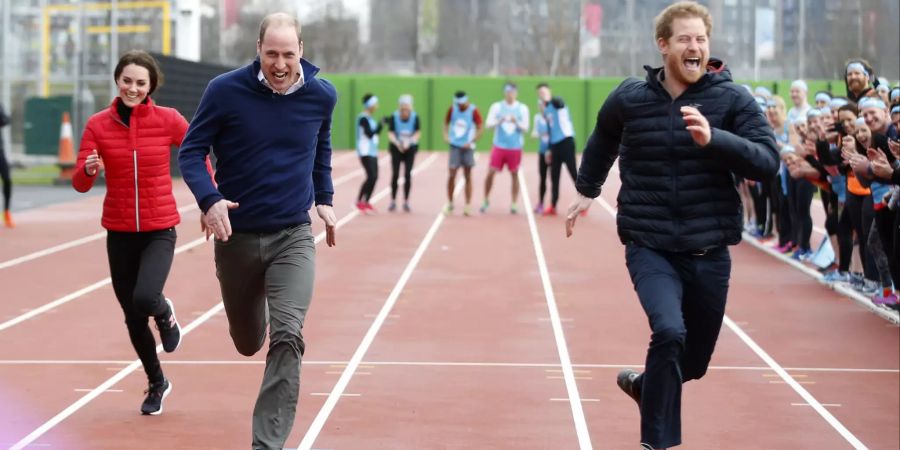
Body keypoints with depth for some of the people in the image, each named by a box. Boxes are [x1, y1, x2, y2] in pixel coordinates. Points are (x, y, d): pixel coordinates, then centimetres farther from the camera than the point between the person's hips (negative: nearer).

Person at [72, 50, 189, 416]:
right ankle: (157, 383, 34)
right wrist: (89, 169, -29)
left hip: (159, 230, -2)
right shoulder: (98, 125, -4)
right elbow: (80, 184, -7)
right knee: (132, 317, 10)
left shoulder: (167, 120, -7)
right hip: (119, 232, 2)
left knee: (144, 299, -25)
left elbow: (198, 153, 7)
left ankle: (165, 313, 13)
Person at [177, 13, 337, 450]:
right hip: (236, 235, 0)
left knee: (287, 338, -17)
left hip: (293, 237, 0)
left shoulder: (322, 95, -4)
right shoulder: (225, 90, -12)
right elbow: (191, 151, -6)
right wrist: (210, 200, -22)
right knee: (247, 342, 17)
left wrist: (324, 198, 10)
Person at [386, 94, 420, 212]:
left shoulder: (415, 117, -12)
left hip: (410, 149, 0)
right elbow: (390, 133, -17)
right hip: (396, 149, 0)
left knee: (407, 175, -3)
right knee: (395, 175, -4)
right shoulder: (393, 117, -14)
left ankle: (406, 201, 7)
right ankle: (393, 201, 7)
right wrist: (397, 143, -36)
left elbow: (418, 133, -12)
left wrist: (409, 142, -29)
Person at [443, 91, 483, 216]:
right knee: (452, 175, -4)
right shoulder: (452, 109, 0)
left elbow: (481, 128, -9)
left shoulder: (473, 111, -10)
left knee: (467, 176, 5)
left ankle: (468, 205, 9)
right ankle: (450, 203, 8)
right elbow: (446, 121, 16)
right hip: (454, 146, 2)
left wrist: (471, 142, -18)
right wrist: (446, 134, 0)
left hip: (467, 147, -2)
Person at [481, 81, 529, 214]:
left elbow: (525, 128, 0)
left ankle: (514, 204, 9)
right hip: (499, 146, 0)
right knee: (491, 172, -4)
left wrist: (516, 122, -19)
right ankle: (486, 200, 12)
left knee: (514, 174, 1)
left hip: (515, 147, 0)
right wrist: (499, 121, -21)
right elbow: (489, 124, -2)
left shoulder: (522, 108, 3)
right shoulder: (496, 107, 4)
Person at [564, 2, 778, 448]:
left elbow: (768, 162, -16)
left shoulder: (732, 99, -6)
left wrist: (713, 139, -29)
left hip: (710, 253, 1)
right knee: (669, 331, -26)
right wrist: (586, 190, 27)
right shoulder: (629, 97, -2)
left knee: (693, 361, 13)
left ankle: (643, 385, 48)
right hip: (650, 249, -1)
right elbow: (603, 139, 20)